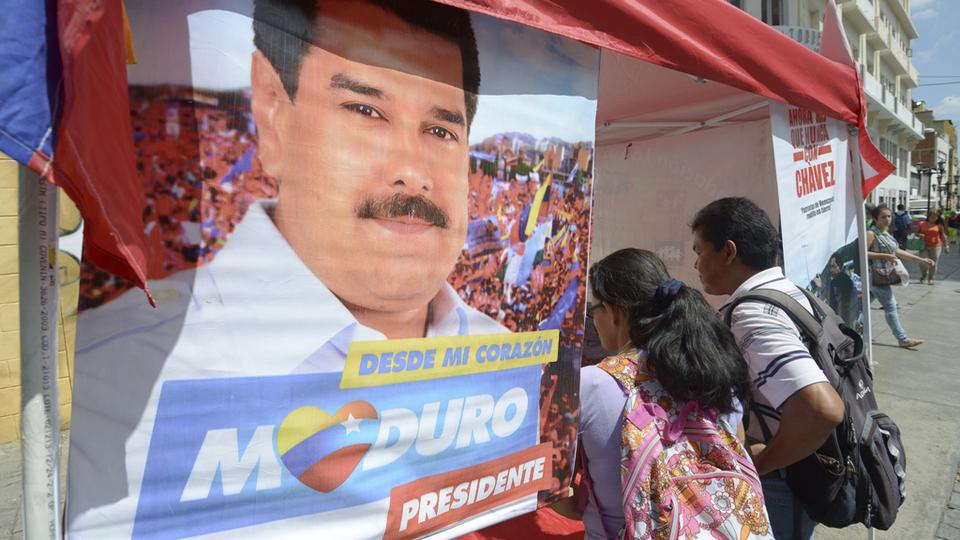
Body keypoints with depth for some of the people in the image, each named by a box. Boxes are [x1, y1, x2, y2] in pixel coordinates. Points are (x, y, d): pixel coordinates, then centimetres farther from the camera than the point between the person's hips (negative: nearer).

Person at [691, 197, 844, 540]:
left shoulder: (752, 317, -28)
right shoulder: (790, 293, 2)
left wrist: (761, 462, -25)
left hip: (775, 487, -8)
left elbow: (823, 410, -39)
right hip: (802, 476, 8)